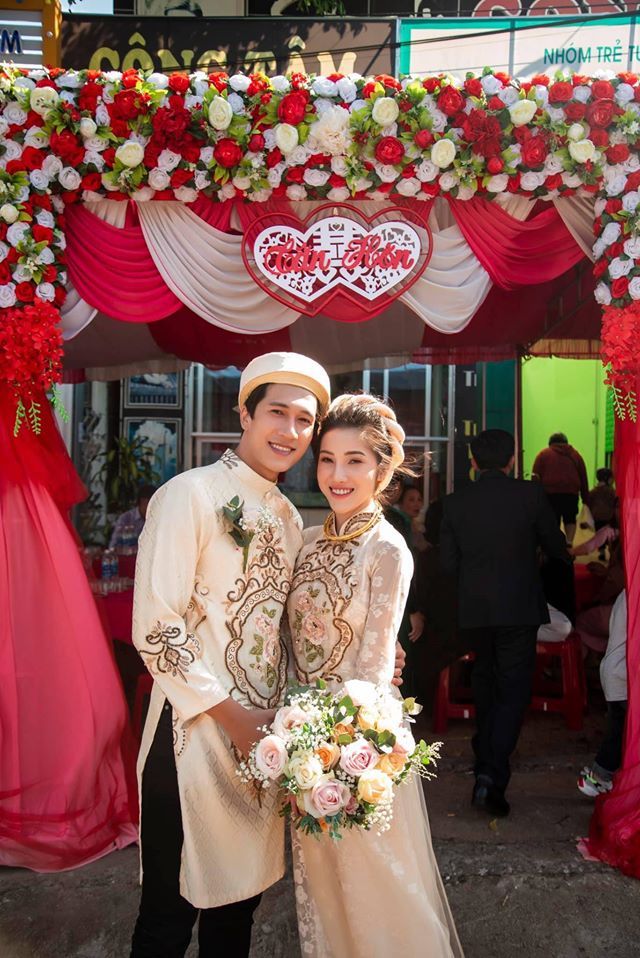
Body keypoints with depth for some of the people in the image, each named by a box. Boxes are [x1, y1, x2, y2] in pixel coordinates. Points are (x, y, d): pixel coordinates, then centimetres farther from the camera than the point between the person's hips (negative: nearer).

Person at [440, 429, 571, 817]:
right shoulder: (530, 494, -9)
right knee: (514, 691, 3)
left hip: (474, 611, 3)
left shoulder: (456, 502, -3)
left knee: (486, 686, 21)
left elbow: (449, 562, -1)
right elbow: (558, 548, 1)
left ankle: (486, 765, 36)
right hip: (519, 610, -3)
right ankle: (492, 774, -8)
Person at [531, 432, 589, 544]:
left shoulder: (543, 454, 14)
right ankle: (569, 543, 0)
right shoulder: (575, 454, 21)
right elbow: (583, 479, 18)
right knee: (570, 519, 16)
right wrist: (586, 500, 17)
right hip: (571, 492, 2)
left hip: (550, 493, -2)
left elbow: (536, 477, 5)